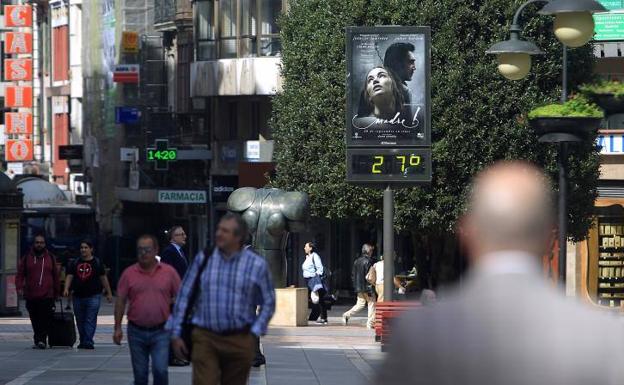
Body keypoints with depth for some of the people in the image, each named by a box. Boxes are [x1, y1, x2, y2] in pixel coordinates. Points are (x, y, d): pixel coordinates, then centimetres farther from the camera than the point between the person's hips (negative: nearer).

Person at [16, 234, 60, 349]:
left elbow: (56, 276, 13)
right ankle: (39, 341, 15)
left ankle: (41, 340, -14)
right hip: (31, 296, 1)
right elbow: (20, 274, 6)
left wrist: (57, 292, 12)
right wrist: (19, 287, -10)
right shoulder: (27, 258, 8)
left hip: (47, 296, -1)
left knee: (45, 320, -12)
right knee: (35, 321, 7)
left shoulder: (50, 258, 9)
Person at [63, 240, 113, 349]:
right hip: (78, 297, 4)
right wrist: (66, 289, -12)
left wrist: (109, 293, 8)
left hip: (93, 296, -4)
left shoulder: (97, 263, 5)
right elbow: (69, 277, 5)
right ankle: (82, 341, 18)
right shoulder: (75, 263, 11)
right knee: (80, 321, 9)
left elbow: (103, 278, 8)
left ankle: (88, 341, -16)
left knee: (91, 320, -11)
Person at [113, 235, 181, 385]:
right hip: (136, 332, 2)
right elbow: (120, 301, 5)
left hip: (161, 332, -2)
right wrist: (117, 328, 0)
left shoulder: (169, 272, 1)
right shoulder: (129, 273, 2)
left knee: (160, 370, -13)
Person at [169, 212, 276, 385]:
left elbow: (268, 303, 8)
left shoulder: (257, 265, 0)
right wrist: (176, 334, 4)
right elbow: (184, 295, 7)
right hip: (205, 338, 0)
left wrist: (254, 332, -1)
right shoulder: (203, 259, 3)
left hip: (240, 340, 1)